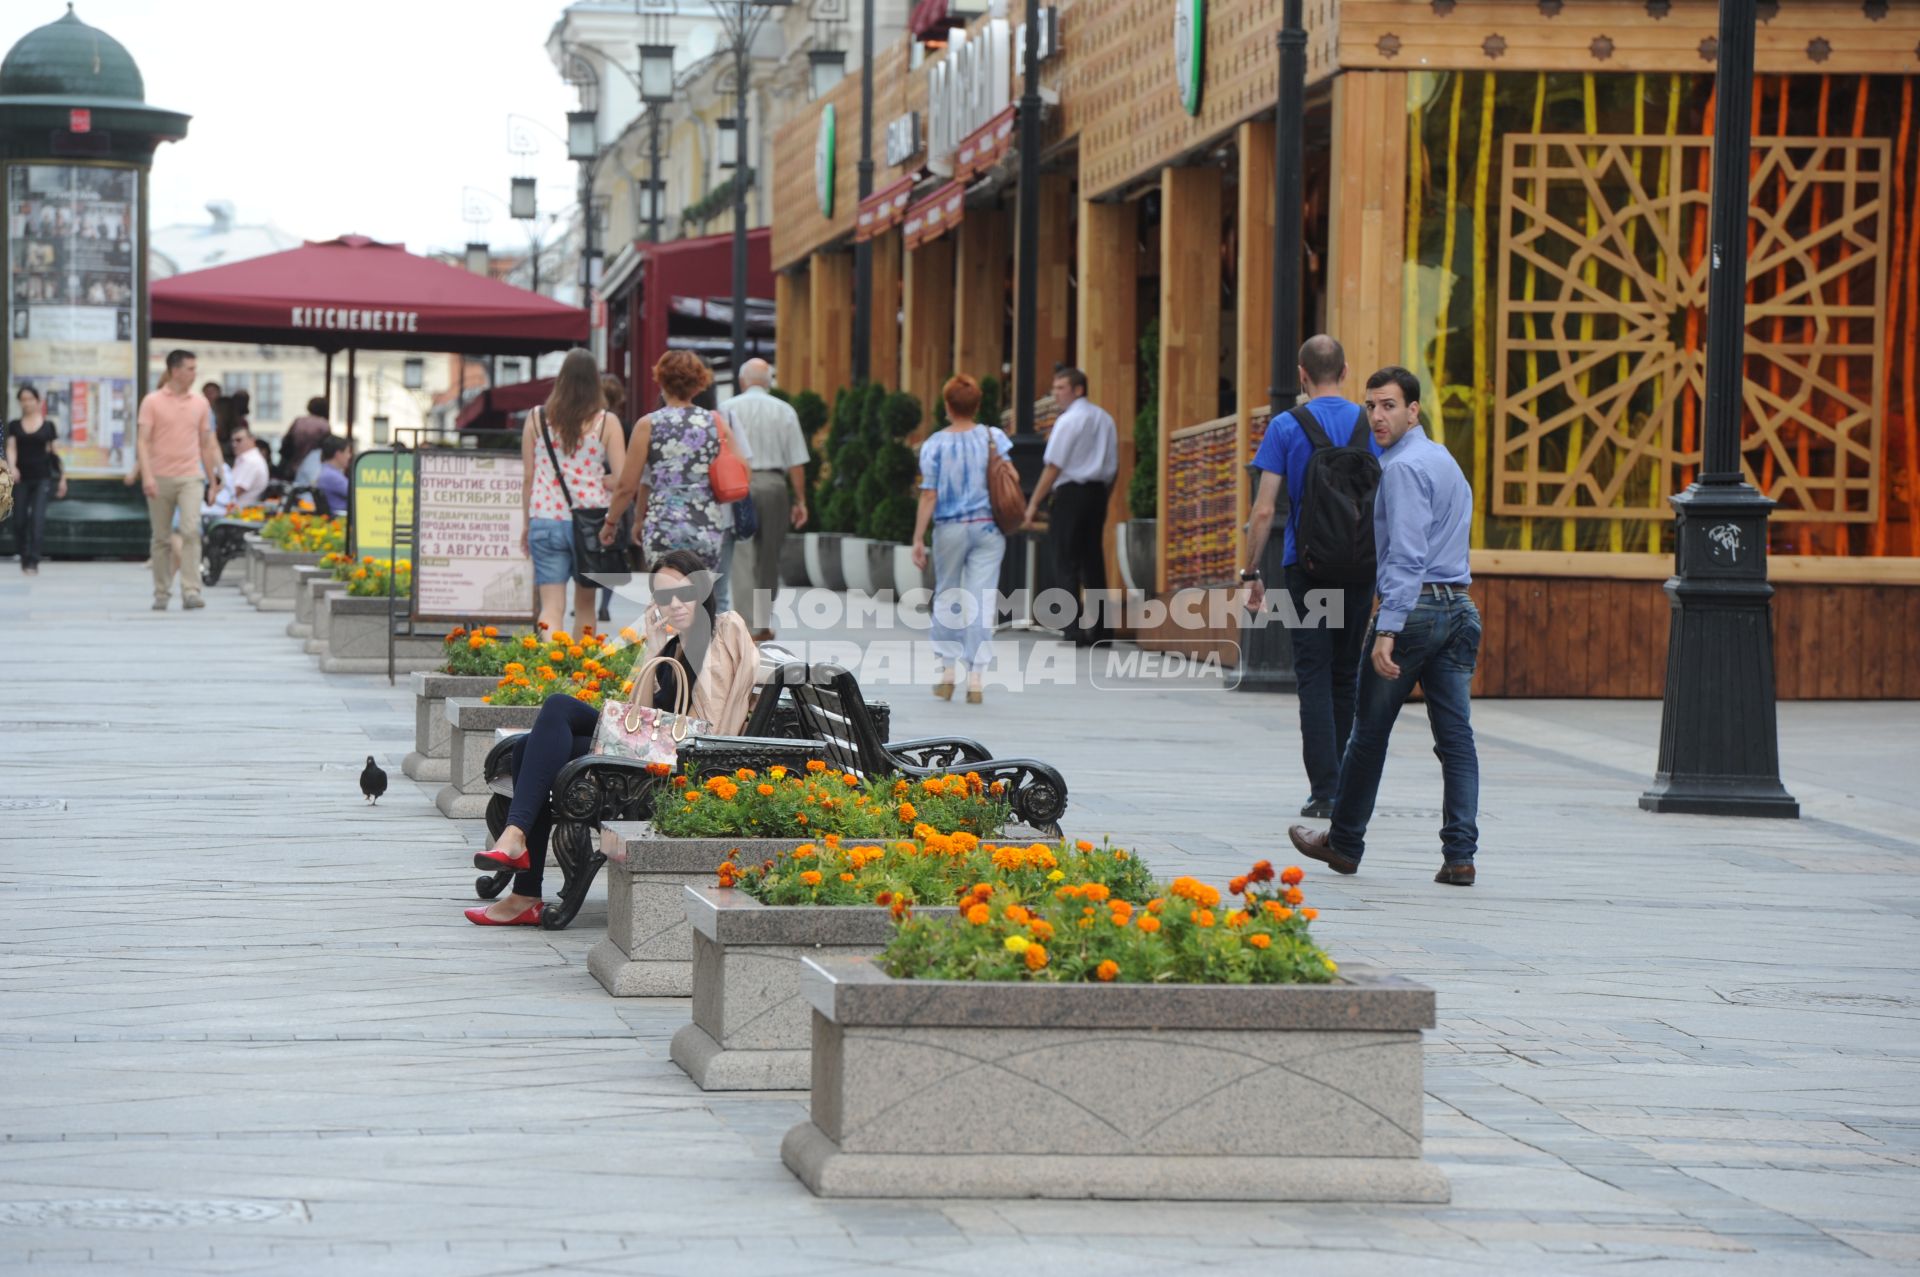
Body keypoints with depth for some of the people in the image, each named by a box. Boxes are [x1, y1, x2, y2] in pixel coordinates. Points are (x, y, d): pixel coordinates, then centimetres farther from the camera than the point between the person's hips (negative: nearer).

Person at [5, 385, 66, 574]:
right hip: (21, 478, 2)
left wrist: (62, 478, 5)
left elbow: (55, 452, 6)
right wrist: (12, 467, -25)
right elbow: (11, 448, -4)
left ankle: (33, 561, -17)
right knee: (20, 520, 2)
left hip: (42, 478, -2)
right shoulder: (14, 425, 6)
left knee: (38, 518, -14)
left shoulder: (48, 425, 4)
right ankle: (23, 558, 17)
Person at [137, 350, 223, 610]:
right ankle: (161, 594, 17)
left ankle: (191, 592, -19)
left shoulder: (200, 403, 8)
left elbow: (206, 444, 15)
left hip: (190, 477, 1)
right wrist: (147, 476, -18)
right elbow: (144, 442, -6)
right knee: (162, 539, 6)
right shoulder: (152, 402, -1)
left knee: (191, 530, -16)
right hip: (160, 478, -1)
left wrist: (213, 479, 15)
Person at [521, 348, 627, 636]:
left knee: (551, 606, -4)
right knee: (585, 602, 18)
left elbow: (528, 477, 7)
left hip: (545, 519, 0)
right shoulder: (606, 422, -3)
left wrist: (527, 524, 15)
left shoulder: (536, 418, 3)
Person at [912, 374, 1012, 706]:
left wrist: (918, 539, -5)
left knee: (946, 598, 15)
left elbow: (929, 495, -8)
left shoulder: (935, 444, -7)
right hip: (988, 528, 1)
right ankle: (975, 677, -6)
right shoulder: (994, 438, -3)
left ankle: (945, 669, 15)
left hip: (950, 529, -1)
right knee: (981, 602, 0)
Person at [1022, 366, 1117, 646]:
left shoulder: (1068, 420, -9)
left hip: (1071, 493, -7)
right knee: (1093, 559, 10)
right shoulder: (1104, 419, 14)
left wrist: (1034, 503, -8)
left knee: (1067, 563, -5)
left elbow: (1054, 467, -12)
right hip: (1098, 492, 7)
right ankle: (1098, 630, 8)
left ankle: (1074, 631, -12)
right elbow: (1113, 466, 16)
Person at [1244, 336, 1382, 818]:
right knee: (1347, 675, 13)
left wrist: (1251, 571, 0)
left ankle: (1325, 791, -9)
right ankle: (1346, 788, 20)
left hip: (1306, 565, -3)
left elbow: (1264, 510, -7)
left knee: (1314, 675, -2)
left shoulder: (1286, 428, -4)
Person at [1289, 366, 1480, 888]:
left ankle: (1344, 843, 18)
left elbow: (1406, 556, -20)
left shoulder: (1403, 467, -12)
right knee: (1456, 735, 2)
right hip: (1459, 607, 8)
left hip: (1414, 608, -8)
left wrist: (1387, 632, -23)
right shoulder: (1445, 460, 19)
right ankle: (1460, 855, -4)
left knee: (1370, 731, 6)